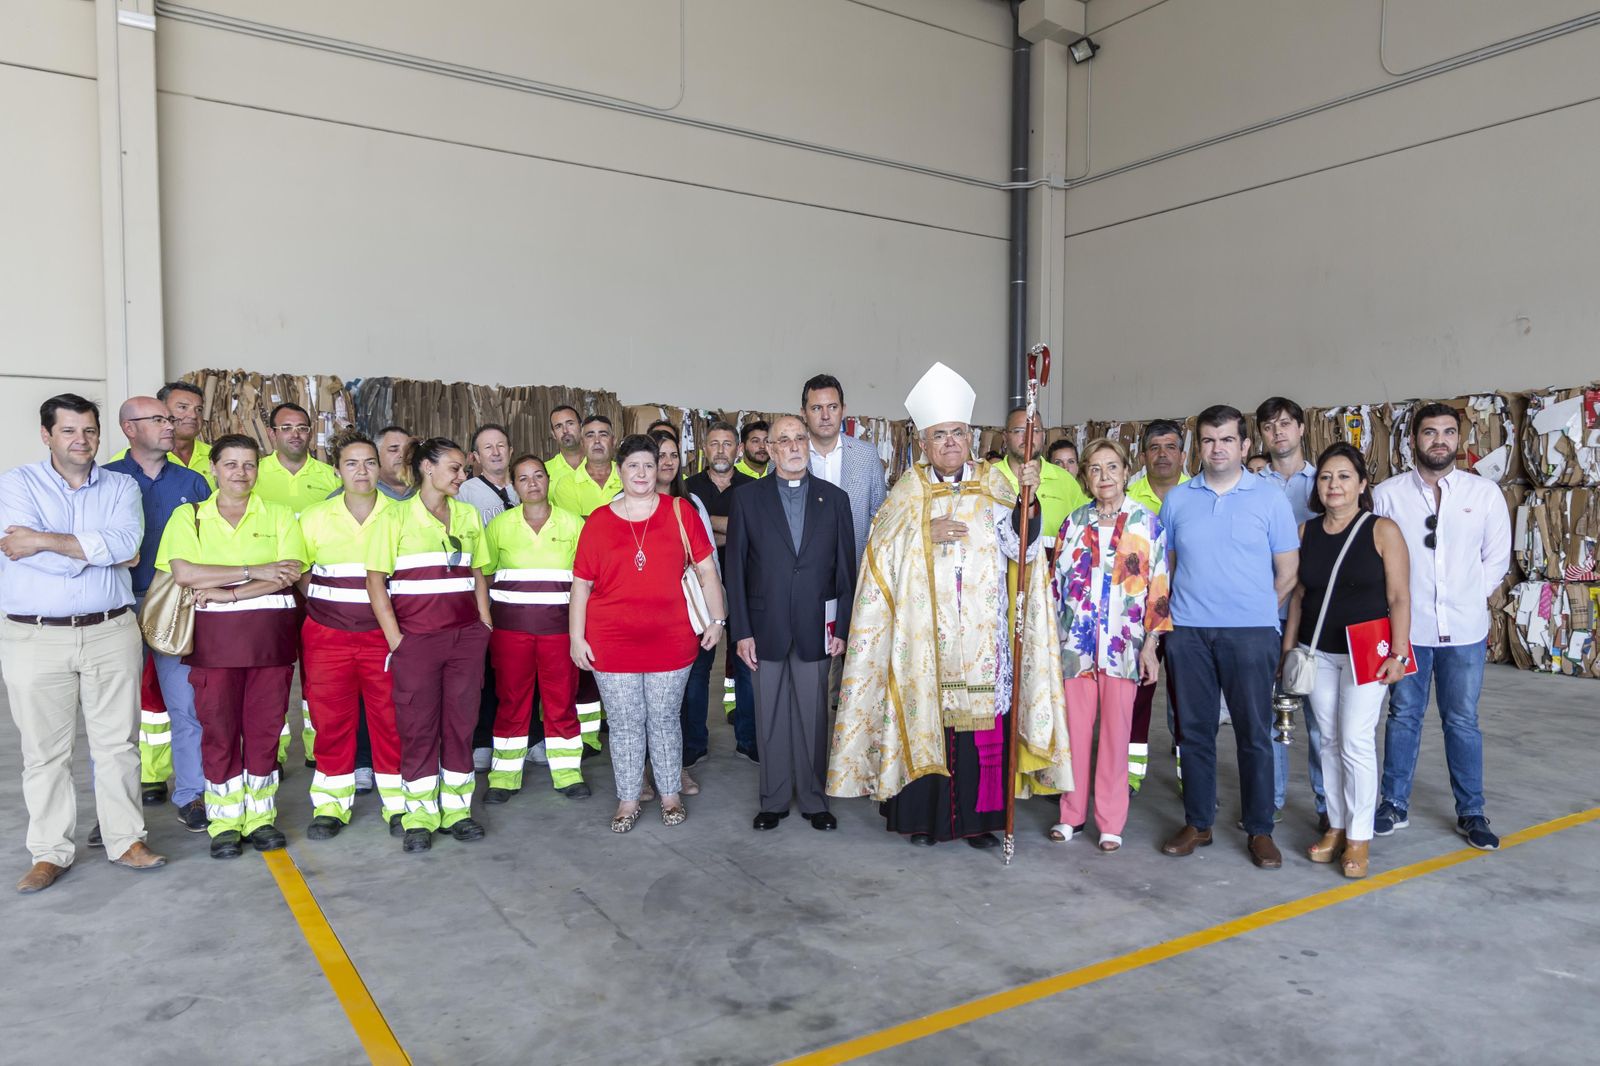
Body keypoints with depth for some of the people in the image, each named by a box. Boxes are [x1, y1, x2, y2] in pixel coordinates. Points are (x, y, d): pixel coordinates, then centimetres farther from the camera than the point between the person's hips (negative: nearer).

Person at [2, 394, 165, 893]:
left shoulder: (121, 486, 7)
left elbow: (126, 541, -13)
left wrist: (45, 540, -16)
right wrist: (105, 552, -7)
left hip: (111, 632, 1)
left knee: (117, 742, 7)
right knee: (45, 749, 7)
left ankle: (126, 839, 19)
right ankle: (50, 852, 19)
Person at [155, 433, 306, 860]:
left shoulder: (279, 516, 8)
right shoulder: (188, 516, 7)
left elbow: (289, 573, -6)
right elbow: (184, 572, -10)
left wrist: (228, 592, -14)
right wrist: (255, 572, -13)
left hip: (270, 634, 1)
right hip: (214, 637, 0)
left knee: (265, 725, 4)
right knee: (218, 729, 2)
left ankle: (261, 817, 17)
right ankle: (225, 823, 14)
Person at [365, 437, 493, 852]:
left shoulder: (468, 515, 11)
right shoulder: (396, 517, -2)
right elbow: (375, 580, -5)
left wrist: (485, 625, 8)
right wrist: (395, 639, -10)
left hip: (466, 636, 4)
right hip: (416, 639, -4)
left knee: (461, 722, 7)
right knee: (418, 727, 4)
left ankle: (457, 810, 20)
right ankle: (419, 818, 15)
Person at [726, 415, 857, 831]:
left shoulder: (835, 498, 5)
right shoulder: (747, 499, 2)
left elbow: (845, 568, 5)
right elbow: (736, 568, 0)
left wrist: (842, 628, -1)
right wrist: (741, 631, -5)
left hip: (815, 629, 1)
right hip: (766, 629, 0)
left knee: (814, 717, 7)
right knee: (770, 718, 8)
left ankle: (813, 799, 21)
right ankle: (774, 800, 22)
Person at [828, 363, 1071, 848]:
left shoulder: (992, 487, 6)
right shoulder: (910, 490, 6)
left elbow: (1021, 546, -3)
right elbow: (880, 550, 0)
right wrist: (927, 534, -12)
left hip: (980, 632, 1)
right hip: (922, 632, 0)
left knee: (980, 717, 1)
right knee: (924, 713, 1)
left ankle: (976, 816, 15)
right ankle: (924, 814, 15)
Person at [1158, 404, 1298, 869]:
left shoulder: (1270, 500, 2)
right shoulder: (1177, 499, 9)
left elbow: (1288, 571, 5)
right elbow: (1163, 565, 13)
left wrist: (1253, 608, 4)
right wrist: (1168, 613, 5)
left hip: (1251, 633, -2)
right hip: (1187, 633, 2)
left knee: (1254, 732, 2)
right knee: (1195, 730, 8)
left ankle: (1260, 830, 16)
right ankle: (1197, 823, 20)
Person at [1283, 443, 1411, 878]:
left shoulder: (1382, 531, -7)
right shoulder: (1305, 532, 5)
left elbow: (1399, 598, -7)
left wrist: (1397, 653, -12)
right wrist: (1288, 647, 10)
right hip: (1317, 651, 4)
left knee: (1356, 742, -5)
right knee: (1329, 740, 9)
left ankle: (1359, 837, 8)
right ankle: (1336, 826, 21)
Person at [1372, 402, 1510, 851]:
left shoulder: (1485, 492, 1)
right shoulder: (1387, 494, -3)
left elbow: (1497, 558, 7)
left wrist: (1471, 597, 0)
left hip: (1464, 629, 1)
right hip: (1406, 628, -1)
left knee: (1462, 722, 9)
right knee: (1403, 717, 10)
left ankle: (1471, 813, 23)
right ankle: (1395, 805, 22)